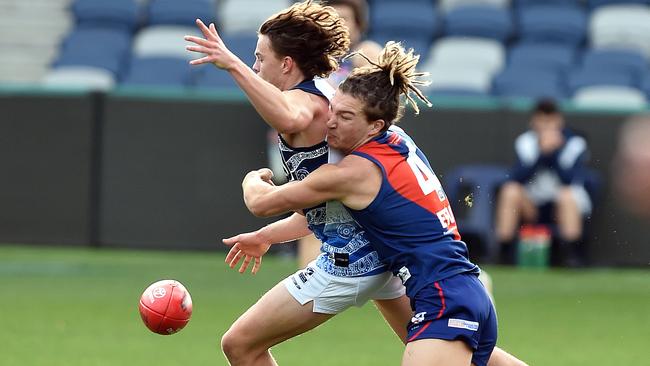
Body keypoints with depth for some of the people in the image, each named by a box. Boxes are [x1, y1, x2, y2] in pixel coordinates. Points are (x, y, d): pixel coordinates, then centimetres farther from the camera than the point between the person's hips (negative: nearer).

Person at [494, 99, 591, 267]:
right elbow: (517, 178, -17)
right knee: (510, 191, -24)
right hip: (533, 206, 2)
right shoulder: (525, 141, -2)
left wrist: (554, 151, -28)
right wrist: (542, 152, -26)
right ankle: (505, 255, -22)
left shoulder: (574, 143, -8)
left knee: (567, 195, -33)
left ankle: (571, 256, -31)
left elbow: (570, 181, -21)